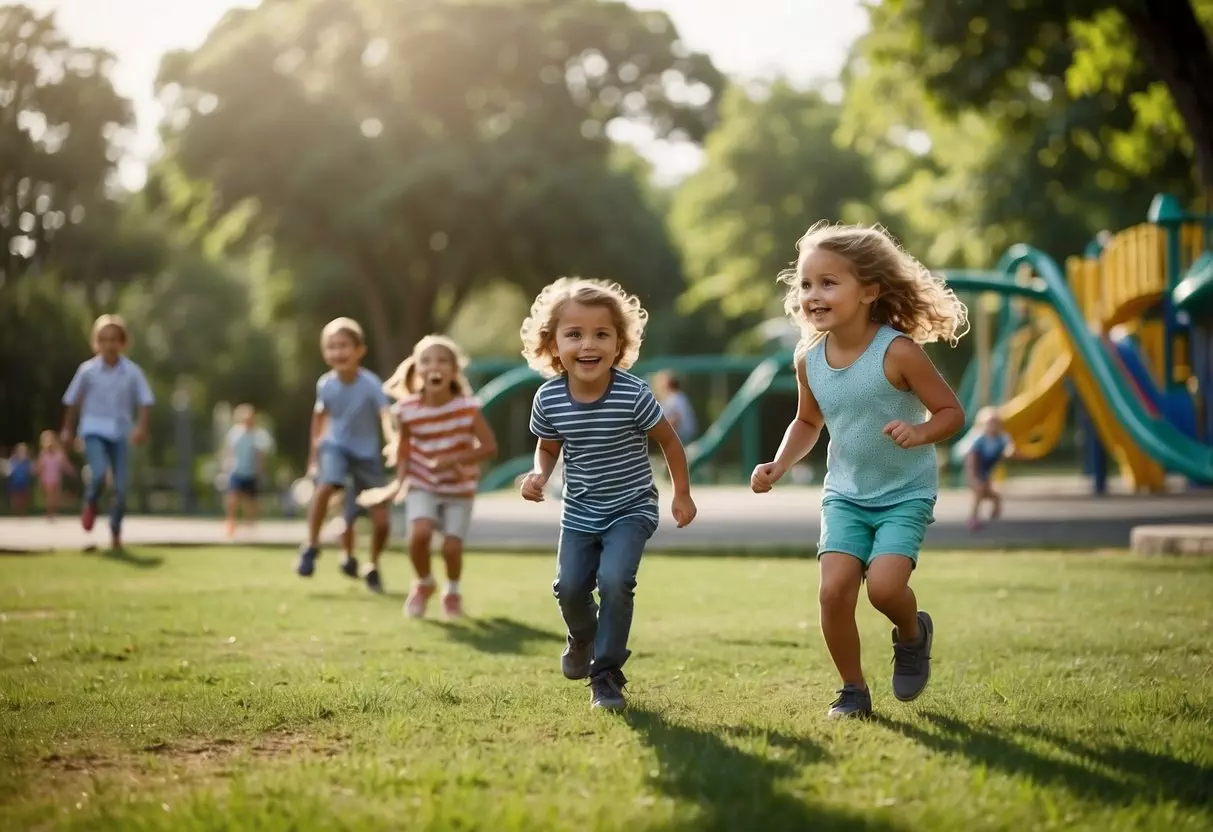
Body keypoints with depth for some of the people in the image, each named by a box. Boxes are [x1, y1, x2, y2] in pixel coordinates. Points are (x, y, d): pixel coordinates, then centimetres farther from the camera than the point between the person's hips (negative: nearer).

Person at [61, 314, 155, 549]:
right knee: (99, 472, -24)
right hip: (94, 429, -1)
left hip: (120, 432, 1)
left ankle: (115, 532, 17)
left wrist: (141, 426, -17)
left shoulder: (132, 371, -6)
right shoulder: (88, 369, -6)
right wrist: (67, 429, 12)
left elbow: (145, 401, -2)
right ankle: (90, 504, 9)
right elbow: (73, 400, 6)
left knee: (120, 486, -2)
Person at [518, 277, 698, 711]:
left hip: (631, 509, -3)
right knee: (570, 586, -4)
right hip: (579, 513, 3)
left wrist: (682, 494, 0)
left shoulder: (633, 395, -22)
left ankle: (607, 674, -4)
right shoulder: (548, 399, -13)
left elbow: (668, 440, -6)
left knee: (615, 580, -21)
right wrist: (539, 475, -14)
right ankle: (582, 638, 33)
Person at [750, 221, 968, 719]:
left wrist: (920, 432, -32)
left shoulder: (897, 351, -19)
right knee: (834, 589, -11)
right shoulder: (809, 359, -3)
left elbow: (951, 412, -12)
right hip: (845, 494, 4)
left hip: (905, 494, -4)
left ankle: (912, 634, 15)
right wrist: (779, 465, 0)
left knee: (884, 585, -21)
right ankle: (853, 690, 9)